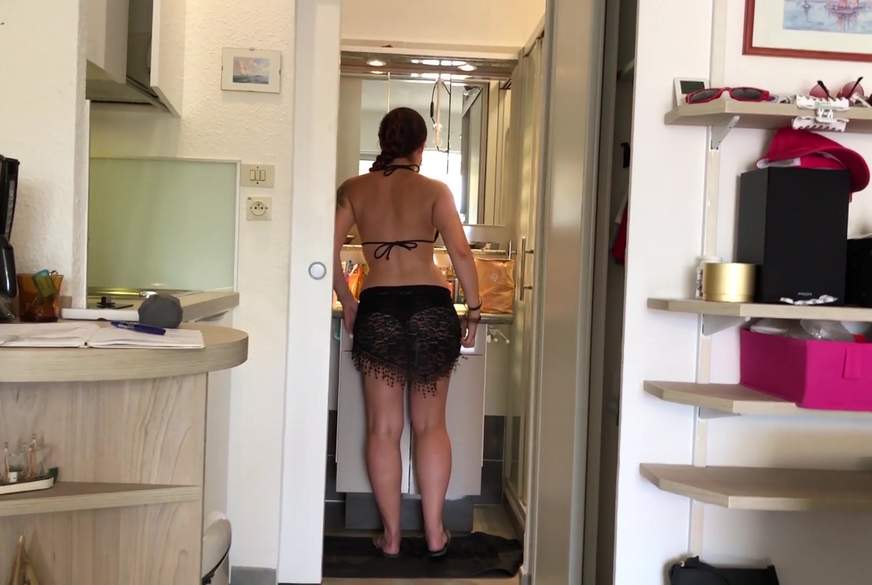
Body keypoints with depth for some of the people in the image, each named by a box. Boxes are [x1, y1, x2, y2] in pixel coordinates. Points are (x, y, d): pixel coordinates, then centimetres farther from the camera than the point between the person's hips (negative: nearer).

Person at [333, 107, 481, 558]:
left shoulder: (354, 190, 6)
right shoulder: (434, 190, 2)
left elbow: (330, 251, 1)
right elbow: (461, 253, -7)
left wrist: (346, 303, 13)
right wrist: (474, 309, 2)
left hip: (378, 309, 0)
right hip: (432, 307, 0)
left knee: (384, 428, 10)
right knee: (431, 425, 12)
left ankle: (391, 535, 15)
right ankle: (434, 531, 14)